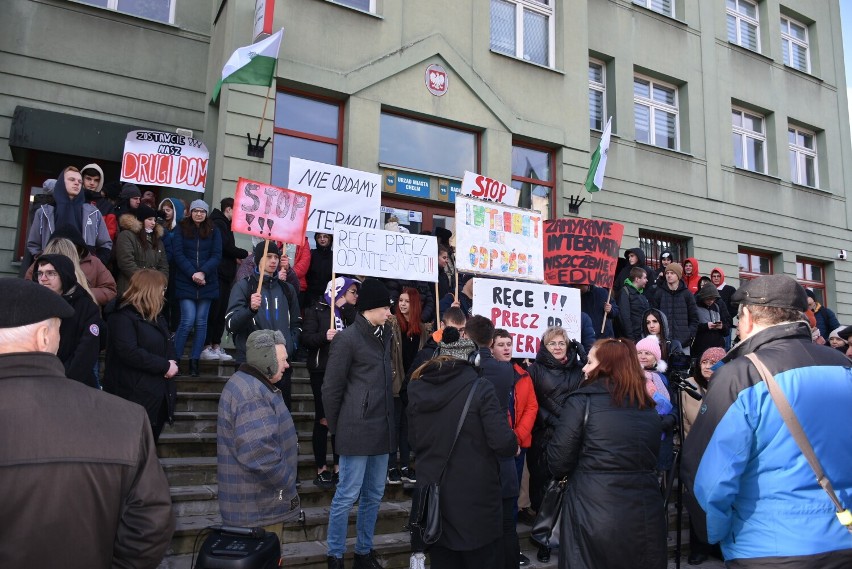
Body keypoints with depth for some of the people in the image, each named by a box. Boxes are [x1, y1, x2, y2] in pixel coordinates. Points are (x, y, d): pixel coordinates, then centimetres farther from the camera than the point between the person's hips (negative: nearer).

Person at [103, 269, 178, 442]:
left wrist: (173, 361, -4)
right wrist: (165, 366, -19)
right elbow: (130, 353, -25)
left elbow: (167, 345, 19)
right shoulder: (122, 317, -14)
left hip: (159, 396, 9)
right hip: (135, 397, -9)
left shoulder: (156, 316, 16)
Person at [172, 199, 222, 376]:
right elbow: (178, 254, -3)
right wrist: (193, 274, -15)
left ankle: (194, 360, 10)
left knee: (201, 322, 3)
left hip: (207, 283, 2)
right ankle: (174, 358, 2)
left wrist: (203, 272, -15)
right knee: (188, 321, -11)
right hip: (186, 282, -2)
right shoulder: (181, 230, 6)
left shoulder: (213, 232, 8)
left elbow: (216, 256, 0)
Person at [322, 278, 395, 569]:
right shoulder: (348, 338, -10)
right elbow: (331, 388, -8)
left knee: (374, 495, 15)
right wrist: (337, 428, -1)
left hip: (382, 429, 7)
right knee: (347, 495, 1)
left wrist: (390, 422, 11)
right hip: (358, 429, -7)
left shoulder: (384, 335, 12)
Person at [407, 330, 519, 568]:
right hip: (474, 498, -4)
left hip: (433, 494, 5)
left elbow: (414, 442, 9)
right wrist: (513, 447, 3)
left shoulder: (417, 388, 0)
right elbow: (504, 444, -19)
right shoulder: (480, 388, -15)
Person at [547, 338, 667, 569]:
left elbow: (559, 459, -9)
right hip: (644, 515, 5)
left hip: (592, 514, -5)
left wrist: (563, 473, 12)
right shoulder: (648, 408, 7)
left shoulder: (582, 400, -10)